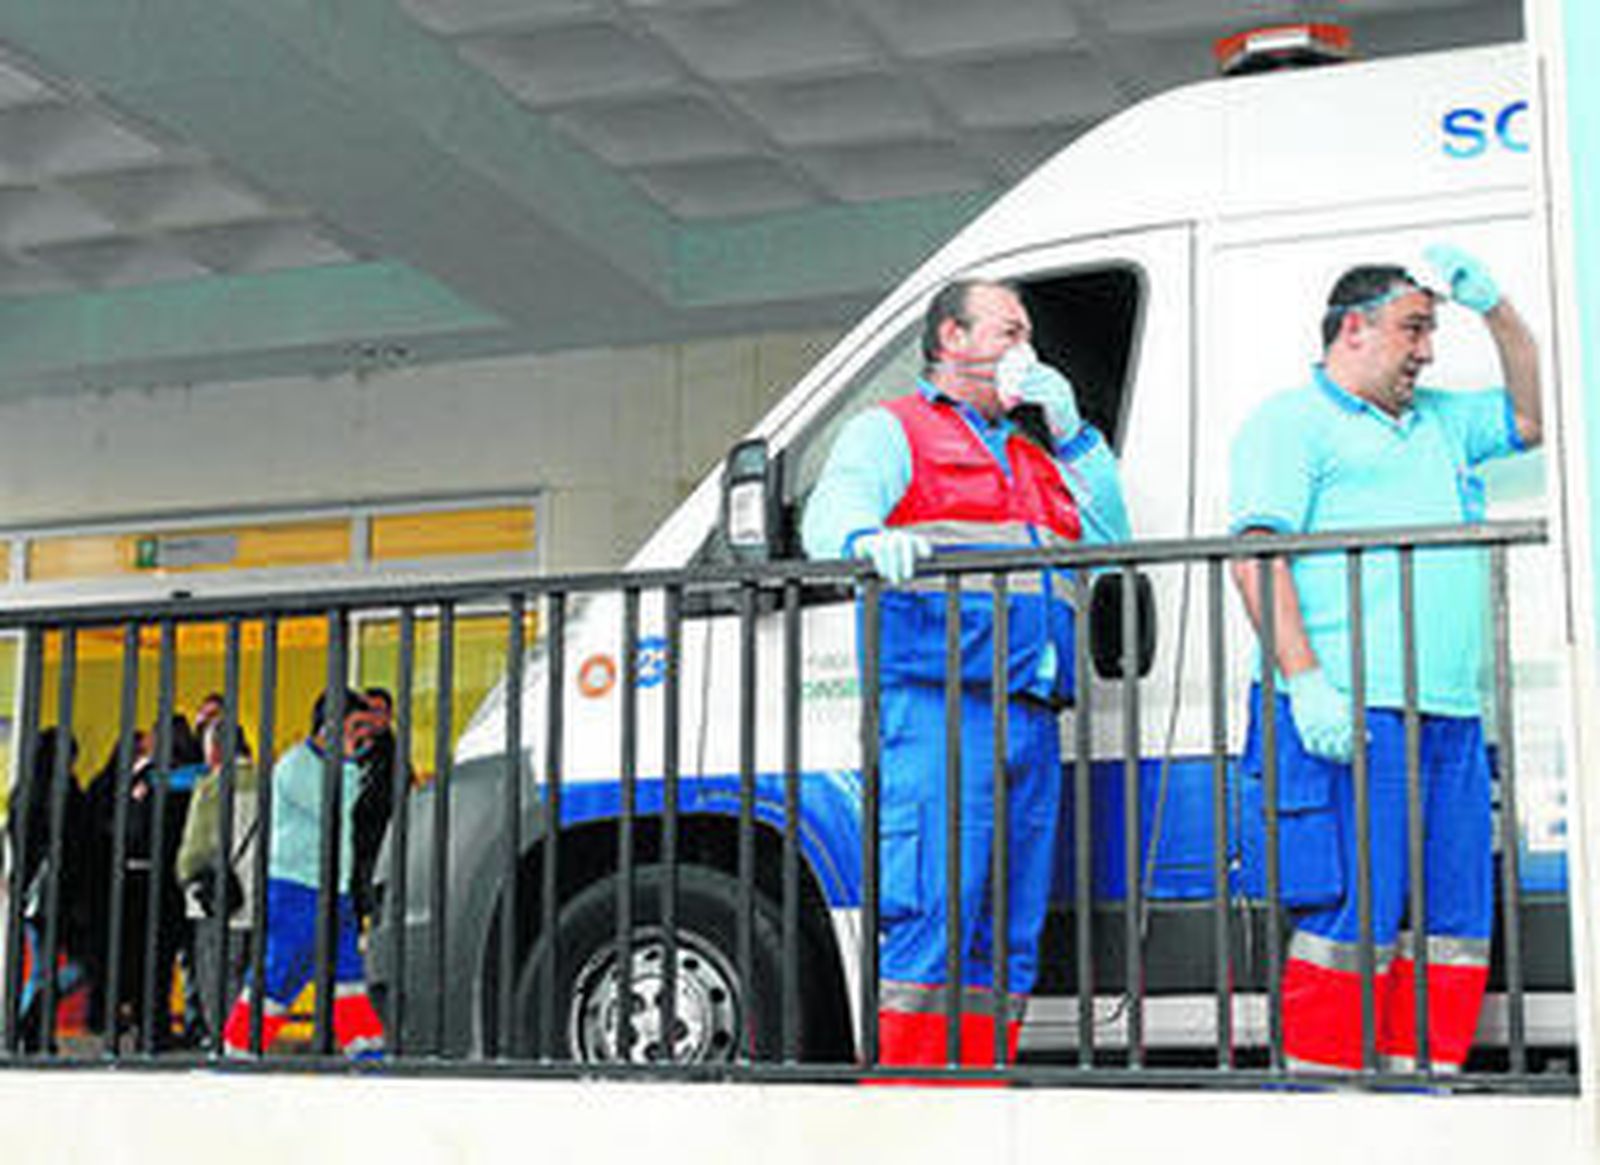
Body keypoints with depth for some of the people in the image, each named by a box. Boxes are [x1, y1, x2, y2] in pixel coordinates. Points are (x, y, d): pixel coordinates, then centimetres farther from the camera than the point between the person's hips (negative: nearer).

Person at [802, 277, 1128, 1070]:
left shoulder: (1036, 453, 30)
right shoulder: (891, 431, 9)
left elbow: (1110, 537, 26)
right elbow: (832, 512, -9)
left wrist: (1070, 434, 17)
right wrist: (870, 538, -33)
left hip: (1031, 712, 7)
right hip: (937, 704, -7)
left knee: (1011, 930, 5)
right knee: (931, 908, -14)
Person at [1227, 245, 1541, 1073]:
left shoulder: (1439, 421, 26)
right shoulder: (1291, 423, 3)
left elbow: (1534, 416, 34)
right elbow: (1255, 556, -9)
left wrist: (1493, 307, 20)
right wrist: (1304, 681, -20)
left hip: (1452, 720, 8)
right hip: (1351, 718, -8)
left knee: (1457, 925, 5)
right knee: (1354, 918, -11)